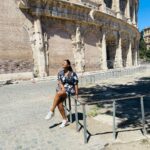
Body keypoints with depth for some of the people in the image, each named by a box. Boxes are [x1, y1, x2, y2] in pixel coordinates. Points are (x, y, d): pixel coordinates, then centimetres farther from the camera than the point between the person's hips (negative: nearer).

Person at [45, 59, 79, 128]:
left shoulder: (73, 73, -3)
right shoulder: (60, 72, 8)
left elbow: (76, 84, -3)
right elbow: (59, 81, 1)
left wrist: (76, 94, -8)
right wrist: (62, 87, -17)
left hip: (69, 90, -4)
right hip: (61, 88, 4)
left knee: (58, 94, -32)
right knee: (59, 103, -20)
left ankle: (51, 111, -17)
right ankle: (65, 120, -5)